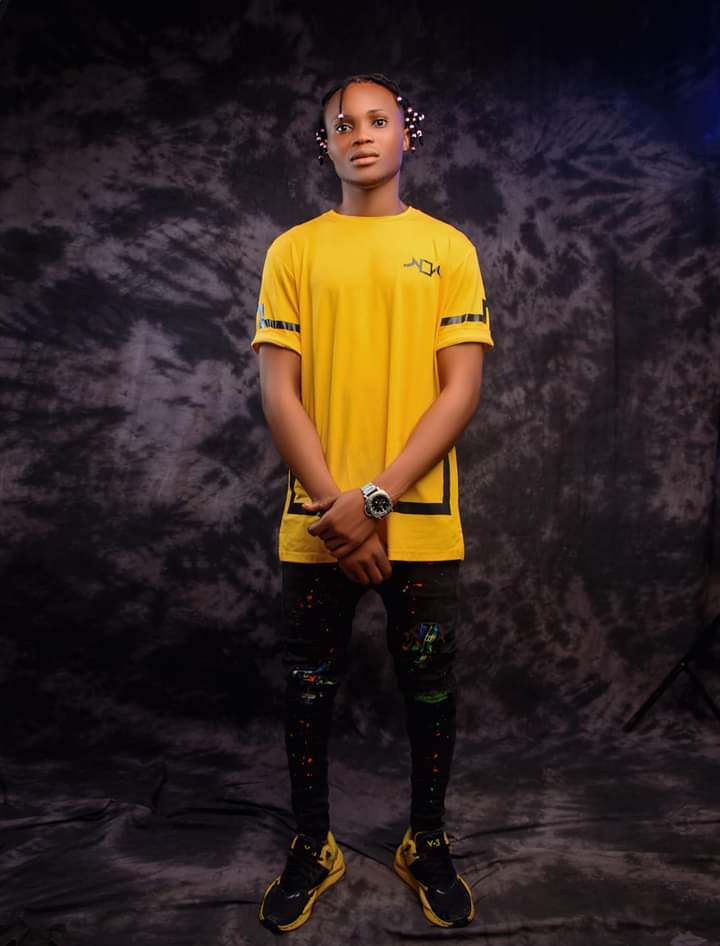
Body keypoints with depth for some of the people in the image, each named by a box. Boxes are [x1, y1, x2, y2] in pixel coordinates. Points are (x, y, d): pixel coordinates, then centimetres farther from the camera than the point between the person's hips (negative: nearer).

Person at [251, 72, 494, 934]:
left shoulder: (447, 248, 5)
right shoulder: (294, 250, 6)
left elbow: (461, 388, -3)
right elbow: (278, 392, -1)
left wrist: (377, 497, -12)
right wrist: (336, 507, -9)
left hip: (421, 520, 0)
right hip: (317, 521, 1)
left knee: (429, 688, 12)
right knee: (309, 690, 11)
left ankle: (427, 843, 36)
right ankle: (312, 847, 34)